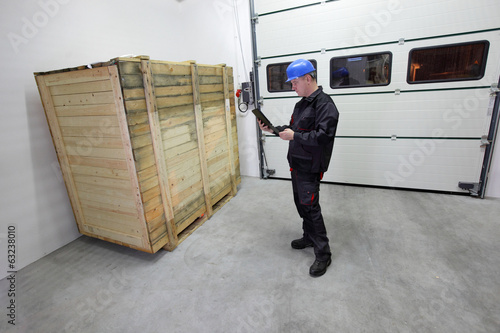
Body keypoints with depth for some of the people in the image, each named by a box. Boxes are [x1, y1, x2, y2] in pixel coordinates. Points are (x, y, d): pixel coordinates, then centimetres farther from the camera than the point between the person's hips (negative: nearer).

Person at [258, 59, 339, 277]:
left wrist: (294, 136, -22)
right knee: (300, 202, 19)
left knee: (310, 207, -5)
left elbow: (323, 136, -25)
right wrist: (272, 128, 8)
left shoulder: (324, 104, -15)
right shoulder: (301, 104, 15)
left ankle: (323, 255, 11)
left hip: (310, 167, -10)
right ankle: (309, 237, 39)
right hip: (297, 163, 10)